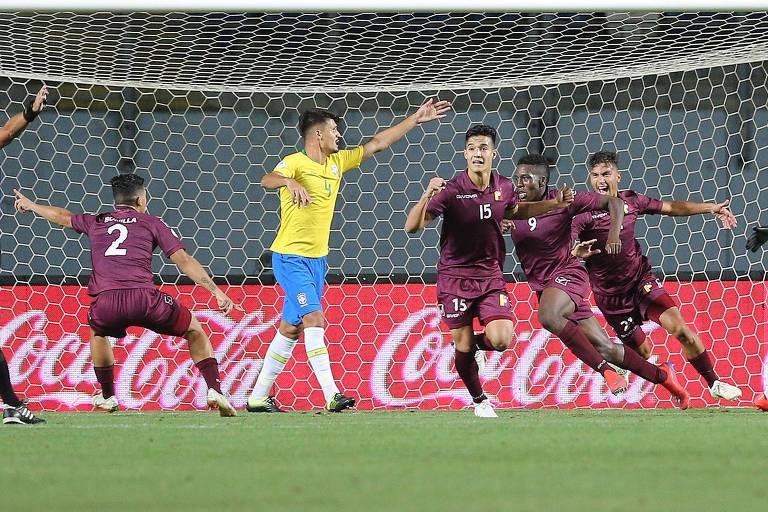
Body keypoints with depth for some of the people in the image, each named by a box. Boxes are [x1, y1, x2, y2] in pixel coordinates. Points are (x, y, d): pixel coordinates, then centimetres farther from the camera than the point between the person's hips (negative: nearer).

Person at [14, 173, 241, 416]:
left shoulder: (96, 222, 26)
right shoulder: (151, 222, 18)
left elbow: (63, 216, 45)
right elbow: (183, 260, 9)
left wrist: (30, 205, 65)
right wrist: (216, 291, 7)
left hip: (105, 303, 2)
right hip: (143, 297, -2)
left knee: (98, 332, 38)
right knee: (194, 330, 19)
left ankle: (108, 396, 36)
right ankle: (214, 390, 1)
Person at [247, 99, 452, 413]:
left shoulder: (336, 162, 11)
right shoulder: (295, 162, -12)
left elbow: (376, 144, 17)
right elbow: (267, 180, -32)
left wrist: (416, 119, 16)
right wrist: (290, 182, -54)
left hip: (317, 259, 8)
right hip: (290, 257, -8)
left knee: (290, 330, 9)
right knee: (314, 319, -19)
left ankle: (258, 397, 16)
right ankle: (332, 395, -26)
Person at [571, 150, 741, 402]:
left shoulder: (630, 200, -2)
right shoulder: (583, 213, -16)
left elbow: (671, 207, 11)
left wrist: (712, 208, 7)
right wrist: (577, 253, -50)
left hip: (641, 280, 3)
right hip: (610, 294, -3)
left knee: (679, 327, -16)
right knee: (642, 352, 2)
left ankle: (714, 383, -3)